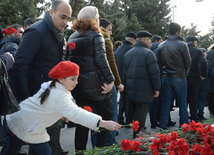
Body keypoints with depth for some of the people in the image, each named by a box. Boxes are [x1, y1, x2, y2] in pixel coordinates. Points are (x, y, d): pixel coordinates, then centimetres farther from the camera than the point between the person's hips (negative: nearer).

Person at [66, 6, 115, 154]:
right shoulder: (95, 35, -7)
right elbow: (101, 59, -17)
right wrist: (110, 80, -16)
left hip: (79, 86, 6)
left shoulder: (72, 37, 10)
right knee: (106, 117, 8)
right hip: (96, 85, -5)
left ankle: (80, 150, 17)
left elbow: (69, 59, 10)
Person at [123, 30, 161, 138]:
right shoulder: (148, 53, -9)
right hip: (143, 91, -7)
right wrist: (156, 89, -4)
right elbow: (154, 73, -12)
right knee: (141, 114, -2)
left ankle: (139, 131, 29)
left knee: (136, 113, 18)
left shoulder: (127, 54, 15)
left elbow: (124, 72, 16)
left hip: (130, 90, 7)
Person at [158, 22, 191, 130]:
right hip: (179, 78, -4)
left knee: (165, 102, 8)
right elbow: (188, 62, -4)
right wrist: (184, 74, 10)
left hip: (166, 78, 4)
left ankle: (163, 126, 9)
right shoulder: (182, 45, -9)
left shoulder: (161, 45, 5)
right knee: (182, 103, 6)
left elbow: (159, 62, 9)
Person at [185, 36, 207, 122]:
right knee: (194, 99, 6)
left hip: (183, 78, 2)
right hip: (194, 78, -2)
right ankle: (194, 119, 9)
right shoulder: (197, 51, -7)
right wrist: (203, 75, -7)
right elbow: (203, 63, -19)